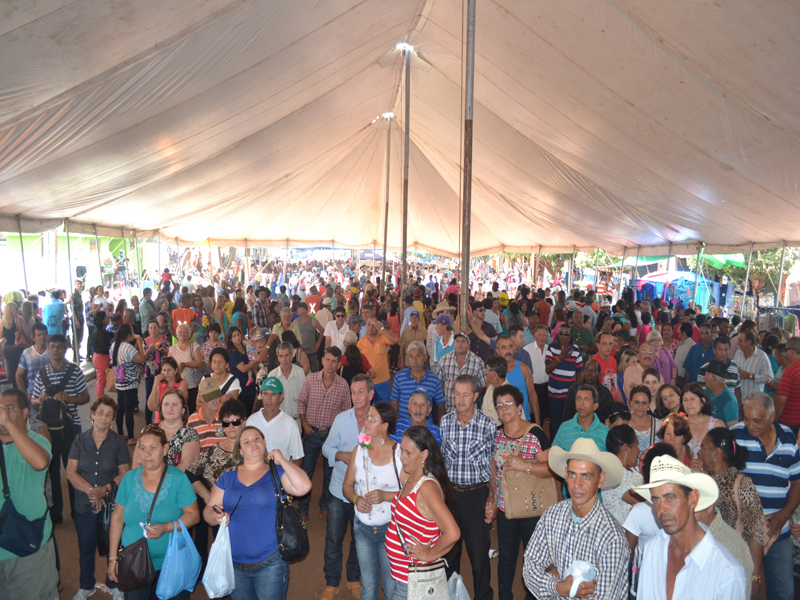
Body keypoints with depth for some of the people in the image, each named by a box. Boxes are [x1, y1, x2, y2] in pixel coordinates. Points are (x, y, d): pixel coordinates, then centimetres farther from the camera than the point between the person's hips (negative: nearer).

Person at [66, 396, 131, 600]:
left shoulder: (118, 441, -5)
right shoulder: (80, 440, -1)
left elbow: (124, 473, -5)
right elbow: (71, 472, -5)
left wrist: (106, 489, -20)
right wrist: (89, 490, -17)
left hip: (112, 503, -1)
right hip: (84, 505, 1)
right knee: (86, 549, 16)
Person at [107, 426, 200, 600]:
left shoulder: (178, 478, -10)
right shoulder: (130, 478, 0)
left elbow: (193, 514, -10)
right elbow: (117, 517, 4)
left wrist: (166, 527, -24)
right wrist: (113, 558, 3)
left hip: (171, 564, -3)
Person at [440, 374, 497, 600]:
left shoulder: (488, 425, -8)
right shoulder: (445, 422, -1)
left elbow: (492, 462, 1)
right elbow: (441, 457, 8)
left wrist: (492, 493, -3)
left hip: (477, 494, -2)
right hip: (450, 492, 3)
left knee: (479, 549, 5)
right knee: (449, 547, 16)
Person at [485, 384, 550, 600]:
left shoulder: (535, 434, -14)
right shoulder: (496, 434, 3)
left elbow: (552, 468, -18)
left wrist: (524, 465, -29)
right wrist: (493, 502, 11)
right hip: (505, 508, 4)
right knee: (506, 557, 17)